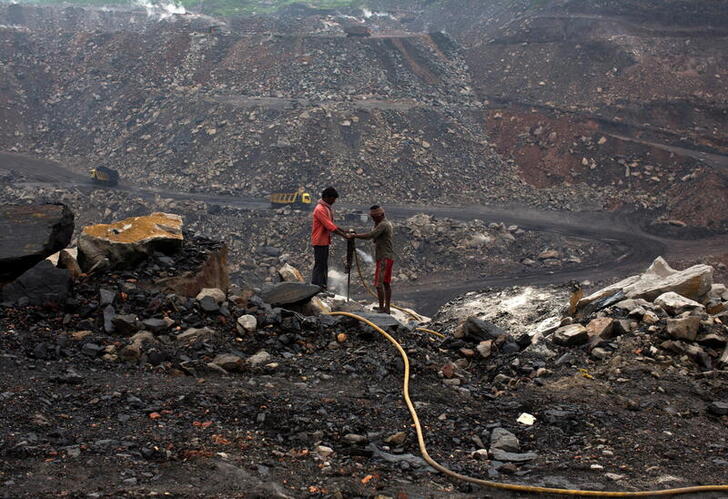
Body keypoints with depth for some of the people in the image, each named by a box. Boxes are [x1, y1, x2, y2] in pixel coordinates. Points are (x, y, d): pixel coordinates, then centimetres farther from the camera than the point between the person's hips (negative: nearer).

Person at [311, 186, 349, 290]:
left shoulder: (327, 208, 13)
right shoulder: (320, 209, -19)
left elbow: (331, 223, 18)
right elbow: (329, 226, -24)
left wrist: (344, 231, 8)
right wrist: (344, 235, -24)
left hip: (325, 241, 10)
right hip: (319, 241, -10)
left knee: (324, 265, 13)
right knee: (319, 265, -6)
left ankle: (322, 287, 20)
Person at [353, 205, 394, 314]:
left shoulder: (383, 225, -16)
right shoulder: (388, 223, 17)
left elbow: (370, 235, -24)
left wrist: (355, 236, -19)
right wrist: (376, 224, 6)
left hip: (384, 258, -11)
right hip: (389, 257, 11)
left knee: (379, 283, -11)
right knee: (386, 283, 14)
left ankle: (382, 308, -10)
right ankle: (387, 308, 19)